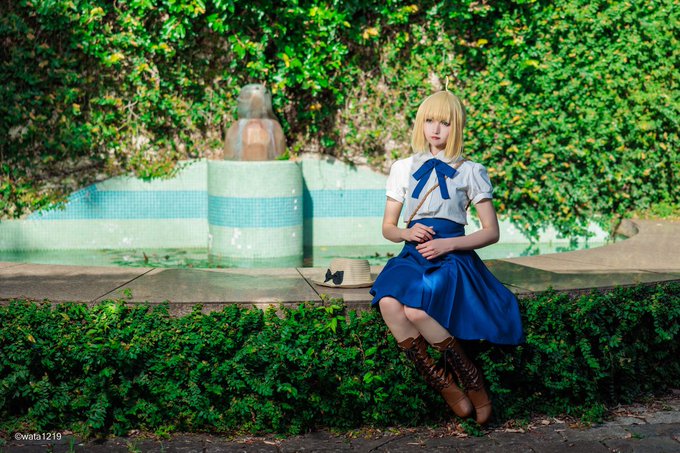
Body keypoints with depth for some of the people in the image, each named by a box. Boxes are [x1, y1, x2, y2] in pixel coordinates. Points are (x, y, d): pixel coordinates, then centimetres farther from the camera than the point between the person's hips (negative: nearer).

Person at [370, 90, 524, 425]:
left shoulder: (470, 172, 7)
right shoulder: (403, 168, 15)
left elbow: (491, 232, 4)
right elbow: (387, 227, 17)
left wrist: (447, 244, -10)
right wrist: (408, 233, -7)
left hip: (453, 257, -3)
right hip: (413, 255, 3)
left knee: (415, 308, -35)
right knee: (388, 302, -33)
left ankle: (471, 380, -14)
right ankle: (445, 385, -22)